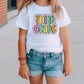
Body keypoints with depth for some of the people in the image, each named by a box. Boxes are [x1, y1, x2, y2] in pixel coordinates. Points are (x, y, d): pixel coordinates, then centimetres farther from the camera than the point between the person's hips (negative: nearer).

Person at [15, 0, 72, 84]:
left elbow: (64, 37, 4)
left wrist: (67, 61, 7)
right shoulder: (26, 10, -4)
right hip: (33, 57, 0)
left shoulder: (59, 10, -1)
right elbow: (22, 38, -1)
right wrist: (23, 63, 0)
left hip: (54, 58, 1)